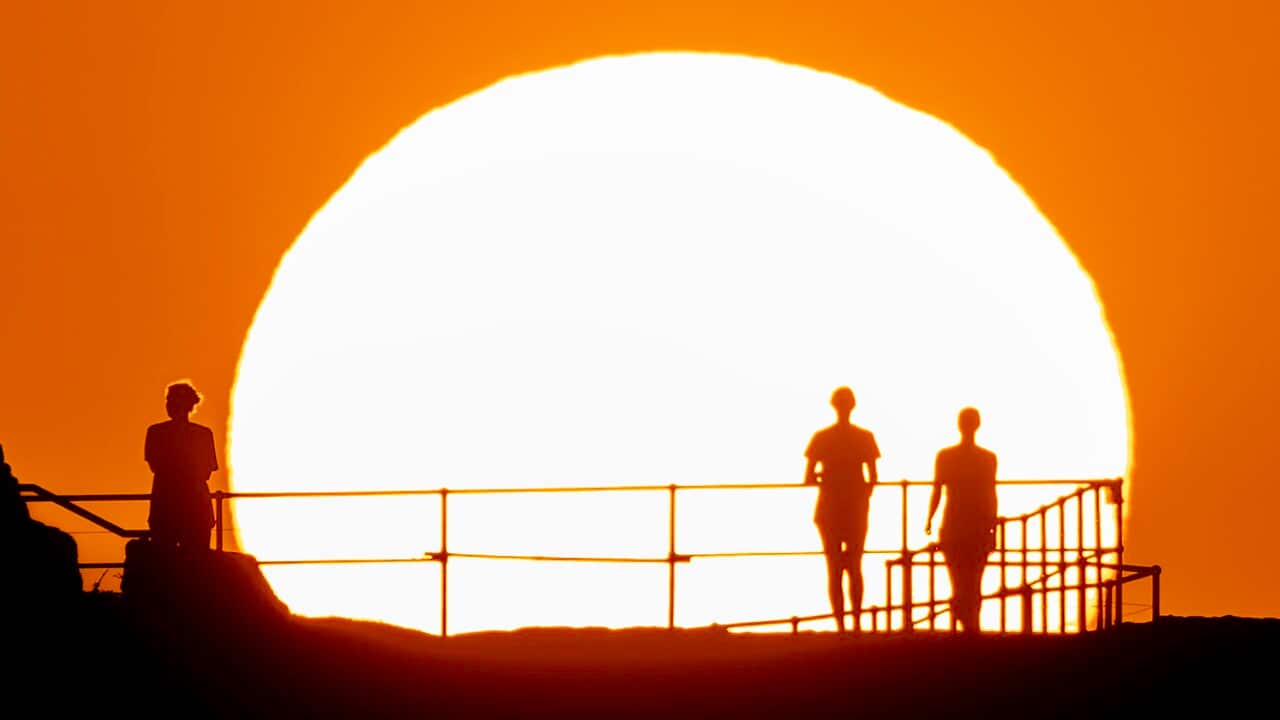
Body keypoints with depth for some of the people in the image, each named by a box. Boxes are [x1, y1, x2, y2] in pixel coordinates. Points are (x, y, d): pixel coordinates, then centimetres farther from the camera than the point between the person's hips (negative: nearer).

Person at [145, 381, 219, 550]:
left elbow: (206, 472, 4)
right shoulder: (156, 432, 9)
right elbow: (155, 466, 0)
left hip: (196, 505, 0)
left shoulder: (203, 434, 9)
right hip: (164, 504, 0)